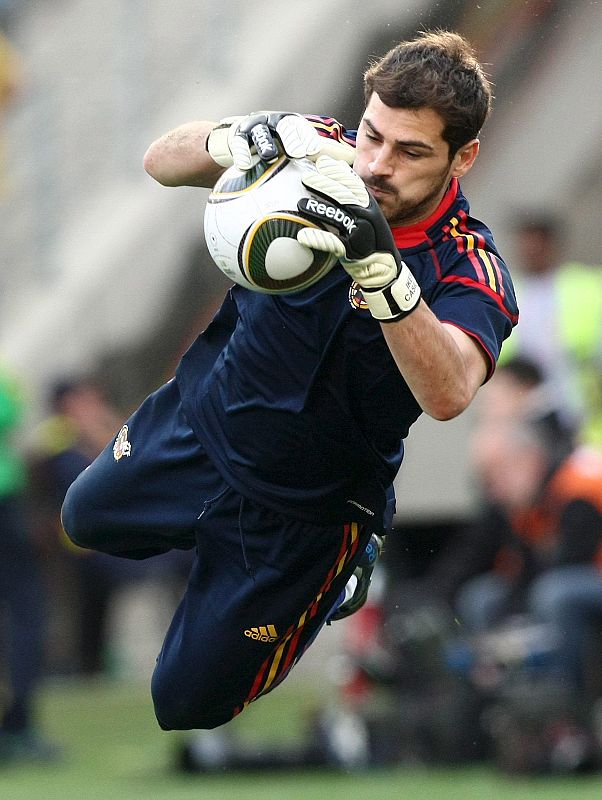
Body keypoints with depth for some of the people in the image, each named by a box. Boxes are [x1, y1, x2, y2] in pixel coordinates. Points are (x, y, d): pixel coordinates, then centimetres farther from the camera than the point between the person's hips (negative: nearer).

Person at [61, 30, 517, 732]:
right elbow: (161, 163, -17)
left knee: (187, 703, 11)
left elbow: (446, 393, -52)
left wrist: (380, 266, -65)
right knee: (87, 520, 29)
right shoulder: (329, 154, -21)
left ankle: (341, 572, 32)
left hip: (303, 507, -5)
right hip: (202, 413, 5)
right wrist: (238, 138, -40)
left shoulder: (468, 270, -31)